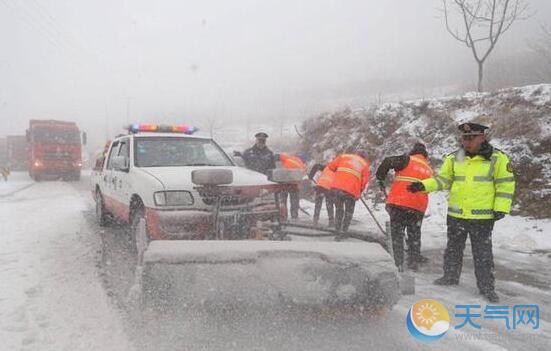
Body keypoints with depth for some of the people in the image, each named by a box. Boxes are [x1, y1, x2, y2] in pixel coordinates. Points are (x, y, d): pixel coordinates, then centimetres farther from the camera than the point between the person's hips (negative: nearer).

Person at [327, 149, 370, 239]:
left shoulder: (343, 156, 19)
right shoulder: (365, 164, 16)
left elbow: (331, 166, 14)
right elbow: (364, 181, 10)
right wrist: (359, 193, 21)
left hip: (336, 188, 2)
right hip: (351, 191, -2)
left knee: (338, 209, 20)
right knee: (348, 212, 15)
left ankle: (338, 229, 23)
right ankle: (342, 233, 11)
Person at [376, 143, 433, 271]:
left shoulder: (407, 160, -1)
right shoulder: (429, 170, 16)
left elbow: (387, 162, -13)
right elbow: (428, 188, 18)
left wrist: (380, 178, -2)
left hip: (398, 204, -4)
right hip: (418, 207, 4)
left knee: (397, 235, 6)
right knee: (414, 236, 19)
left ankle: (399, 264, 5)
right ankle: (413, 262, 24)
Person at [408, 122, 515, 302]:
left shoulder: (497, 158, -7)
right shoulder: (454, 158, 3)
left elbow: (506, 184, -4)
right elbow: (443, 179, 6)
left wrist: (500, 208, -10)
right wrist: (423, 185, -10)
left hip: (482, 217, -4)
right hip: (456, 215, 4)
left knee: (483, 253, 5)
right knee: (453, 249, 16)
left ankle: (486, 286, 19)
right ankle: (450, 276, 33)